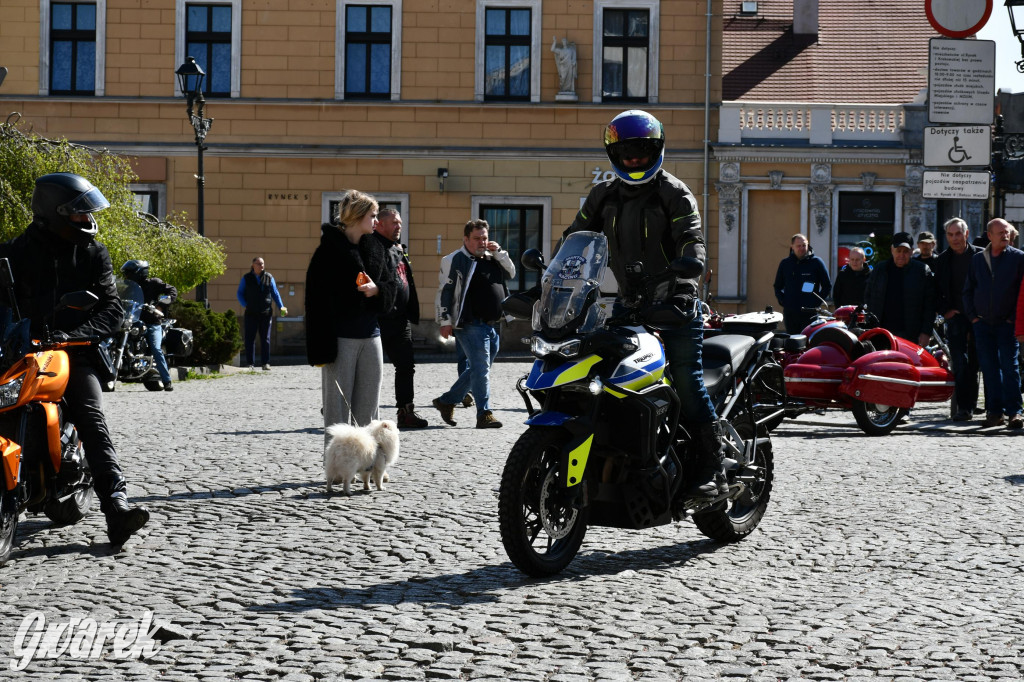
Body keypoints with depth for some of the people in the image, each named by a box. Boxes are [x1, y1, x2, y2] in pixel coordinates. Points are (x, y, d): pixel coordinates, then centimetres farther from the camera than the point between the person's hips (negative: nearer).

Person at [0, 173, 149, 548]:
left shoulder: (94, 254, 9)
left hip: (76, 352, 0)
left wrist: (75, 334, -16)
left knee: (93, 421, -17)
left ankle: (116, 507, -29)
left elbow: (112, 309, 2)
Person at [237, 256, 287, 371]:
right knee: (250, 338, -1)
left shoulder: (269, 277, 8)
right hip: (251, 313, 0)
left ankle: (266, 363, 3)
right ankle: (251, 363, 4)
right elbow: (240, 293, 11)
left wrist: (280, 306, 0)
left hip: (266, 313, 0)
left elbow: (275, 293, 11)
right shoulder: (246, 278, 6)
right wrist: (245, 305, -4)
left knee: (265, 338, 0)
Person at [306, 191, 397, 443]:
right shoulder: (329, 249, -6)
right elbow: (317, 300, -10)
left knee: (367, 409, 9)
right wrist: (321, 349, -15)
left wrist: (377, 290, -9)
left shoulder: (376, 248, 13)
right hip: (340, 337, -6)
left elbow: (392, 285, 17)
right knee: (338, 408, -4)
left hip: (371, 335, 6)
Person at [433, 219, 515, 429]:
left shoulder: (491, 259, 17)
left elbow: (511, 273, 20)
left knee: (478, 370, 14)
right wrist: (445, 321, -13)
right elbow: (445, 292, -8)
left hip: (492, 325, 8)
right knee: (481, 369, -10)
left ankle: (446, 401, 27)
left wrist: (499, 253, 5)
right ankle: (484, 414, -8)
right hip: (471, 325, -8)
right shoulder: (455, 260, -5)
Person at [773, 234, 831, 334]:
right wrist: (782, 301, 5)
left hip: (809, 313, -3)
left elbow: (827, 286, 6)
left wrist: (817, 302, -4)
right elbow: (778, 286, 21)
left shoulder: (816, 262, 3)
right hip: (789, 313, 3)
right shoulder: (785, 263, 11)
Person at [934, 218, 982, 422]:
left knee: (974, 364, 6)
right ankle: (963, 407, -10)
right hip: (955, 317, 0)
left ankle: (970, 404, 15)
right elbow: (936, 290, 13)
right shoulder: (943, 260, 9)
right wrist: (944, 311, 0)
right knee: (960, 364, -9)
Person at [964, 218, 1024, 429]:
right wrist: (972, 316, 6)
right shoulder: (977, 259, 10)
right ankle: (995, 411, 9)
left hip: (1007, 324, -3)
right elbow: (967, 290, 16)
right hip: (982, 323, 3)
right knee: (989, 368, 4)